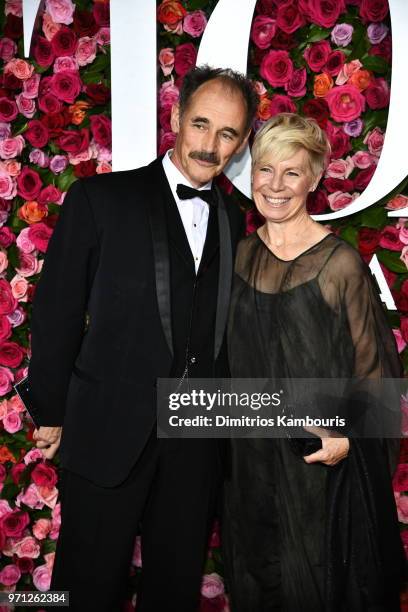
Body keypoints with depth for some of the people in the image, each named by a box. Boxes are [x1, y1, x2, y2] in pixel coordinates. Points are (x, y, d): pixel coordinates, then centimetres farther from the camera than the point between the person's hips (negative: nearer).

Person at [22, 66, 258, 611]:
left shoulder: (233, 218, 7)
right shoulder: (99, 199, -6)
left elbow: (221, 322, 10)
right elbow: (56, 312, -4)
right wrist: (51, 413, -1)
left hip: (198, 445, 4)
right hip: (107, 437, -3)